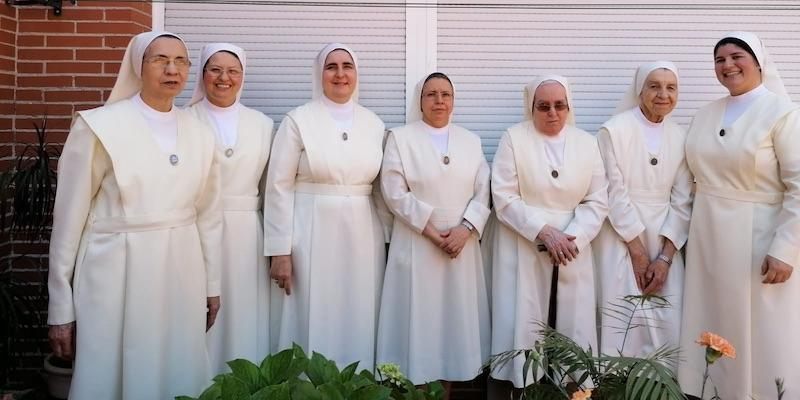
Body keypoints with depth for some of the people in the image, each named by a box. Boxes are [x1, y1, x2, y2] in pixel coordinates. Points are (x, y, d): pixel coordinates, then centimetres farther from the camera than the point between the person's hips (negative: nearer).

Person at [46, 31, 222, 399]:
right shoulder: (98, 127, -7)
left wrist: (212, 283, 14)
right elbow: (69, 217, -5)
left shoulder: (200, 134, 6)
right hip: (117, 273, -4)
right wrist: (60, 307, -4)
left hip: (182, 274, 4)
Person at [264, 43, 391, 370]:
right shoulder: (298, 120, -2)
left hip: (363, 238, 3)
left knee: (359, 323, 9)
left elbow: (381, 188, 13)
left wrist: (390, 239, 10)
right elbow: (279, 188, -5)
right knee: (314, 323, 3)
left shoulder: (374, 124, 9)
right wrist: (280, 251, -10)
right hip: (313, 236, -3)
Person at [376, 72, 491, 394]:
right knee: (418, 317, -1)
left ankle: (447, 389, 18)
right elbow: (395, 192, -8)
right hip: (417, 243, -3)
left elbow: (482, 193, 5)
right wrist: (431, 230, -13)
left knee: (456, 317, 6)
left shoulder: (471, 141, 12)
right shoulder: (400, 138, 1)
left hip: (462, 243, 3)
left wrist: (465, 228, -12)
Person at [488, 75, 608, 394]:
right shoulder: (514, 138, -1)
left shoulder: (587, 143, 7)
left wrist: (571, 237, -12)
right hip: (523, 247, -2)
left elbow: (598, 201, 3)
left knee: (572, 322, 3)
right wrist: (545, 232, -16)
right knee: (523, 322, -3)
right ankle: (521, 382, 9)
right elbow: (504, 198, -8)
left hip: (572, 249, 3)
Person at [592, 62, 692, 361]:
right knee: (623, 324, -3)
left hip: (666, 243, 4)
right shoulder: (613, 131, -6)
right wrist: (638, 252, -9)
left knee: (668, 326, 2)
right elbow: (614, 194, -9)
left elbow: (682, 201, 3)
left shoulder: (681, 137, 6)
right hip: (621, 239, -4)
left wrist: (665, 257, -6)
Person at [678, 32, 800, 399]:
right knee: (713, 329, 12)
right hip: (707, 238, 6)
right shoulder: (706, 115, 9)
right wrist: (679, 237, 9)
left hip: (757, 238, -5)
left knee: (762, 335, 3)